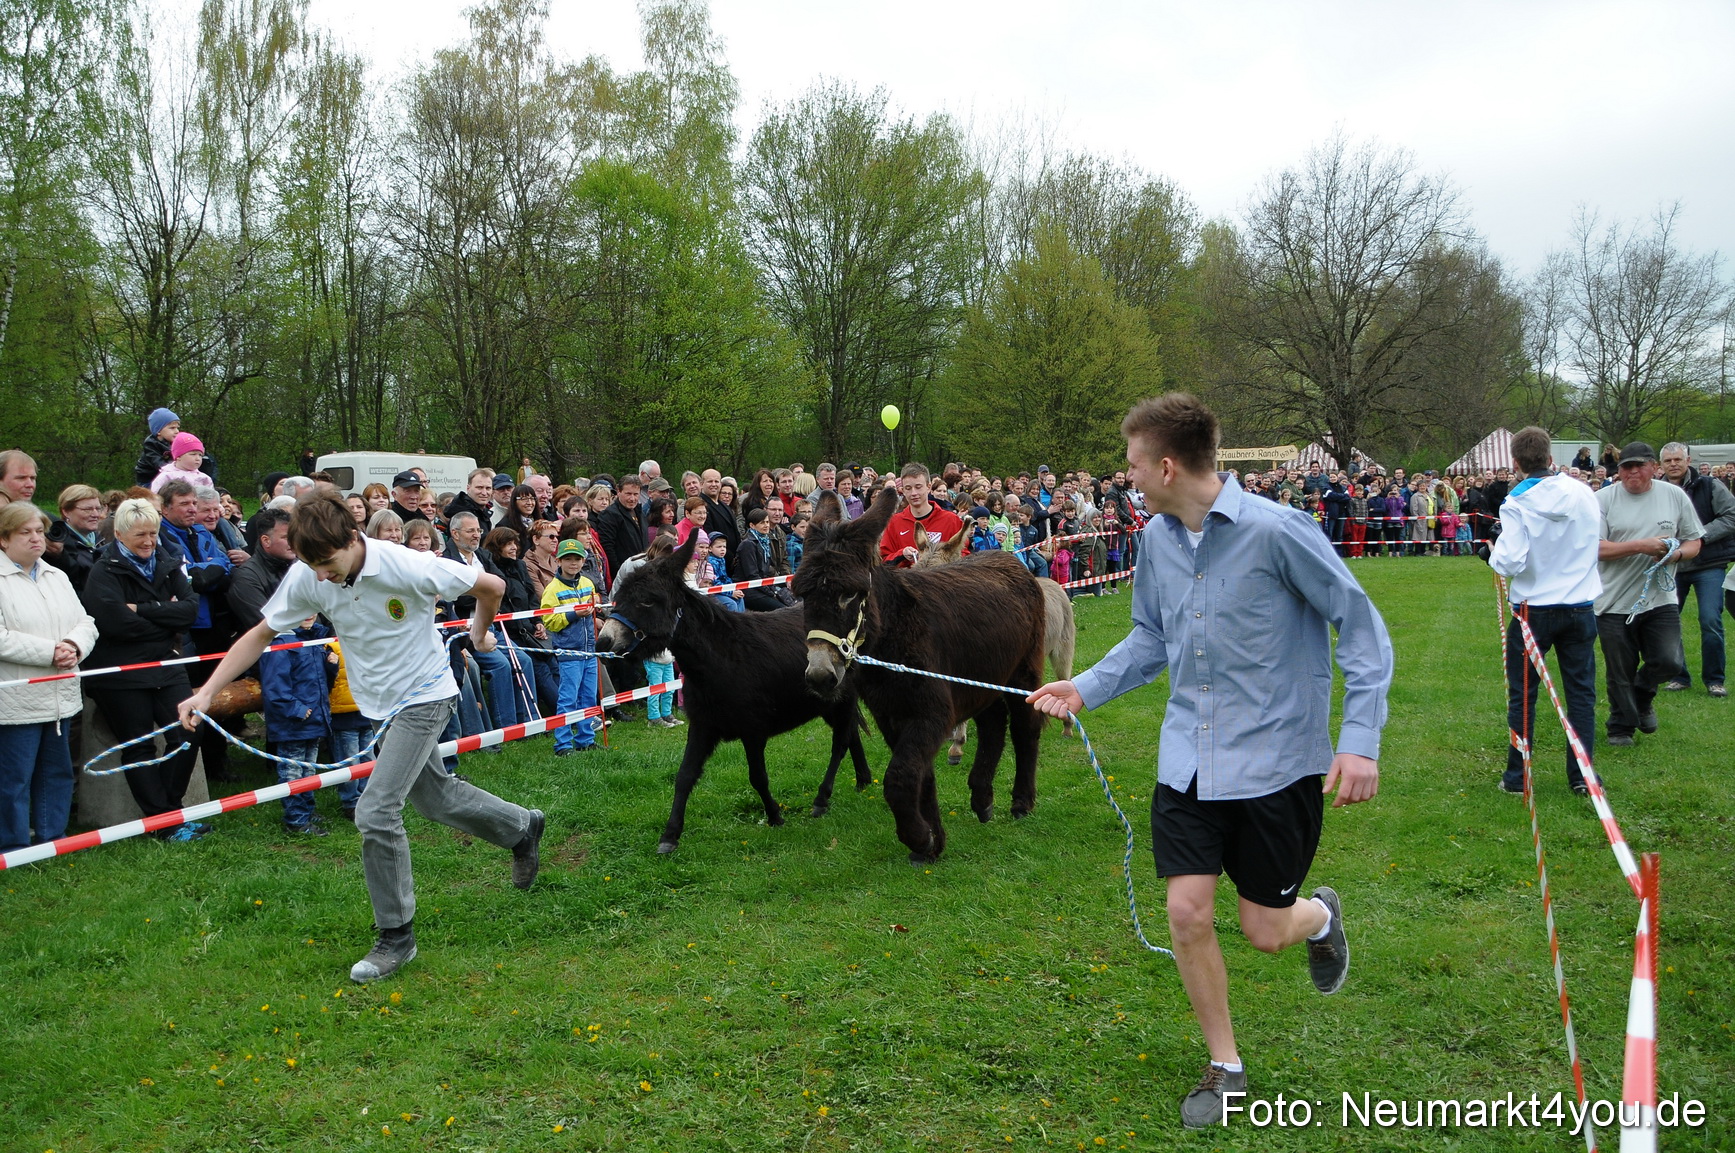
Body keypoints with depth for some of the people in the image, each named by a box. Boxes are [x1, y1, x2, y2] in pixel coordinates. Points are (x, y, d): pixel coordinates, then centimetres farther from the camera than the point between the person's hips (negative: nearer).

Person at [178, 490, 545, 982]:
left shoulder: (409, 568, -29)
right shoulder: (306, 578, -14)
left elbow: (491, 585, -16)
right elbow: (260, 634, -2)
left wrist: (480, 634, 3)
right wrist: (207, 692, -12)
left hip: (424, 696, -6)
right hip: (379, 702, 6)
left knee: (376, 812, -15)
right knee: (434, 796, 19)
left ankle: (396, 936, 1)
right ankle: (520, 828, 46)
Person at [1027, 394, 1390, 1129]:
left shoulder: (1275, 530, -18)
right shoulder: (1157, 538, 2)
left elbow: (1360, 625, -12)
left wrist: (1361, 739, -18)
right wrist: (1085, 689, 6)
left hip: (1276, 759, -5)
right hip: (1189, 758, 5)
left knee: (1266, 931, 4)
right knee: (1187, 913, 1)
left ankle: (1322, 917, 42)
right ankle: (1225, 1067, 23)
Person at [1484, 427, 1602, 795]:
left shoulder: (1517, 504, -14)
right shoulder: (1582, 493, -2)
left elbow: (1511, 564, -20)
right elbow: (1595, 539, 12)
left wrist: (1491, 553, -1)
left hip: (1534, 610, -3)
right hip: (1581, 608, 3)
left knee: (1522, 696, 8)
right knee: (1581, 692, 11)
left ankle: (1517, 777, 13)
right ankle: (1582, 776, 13)